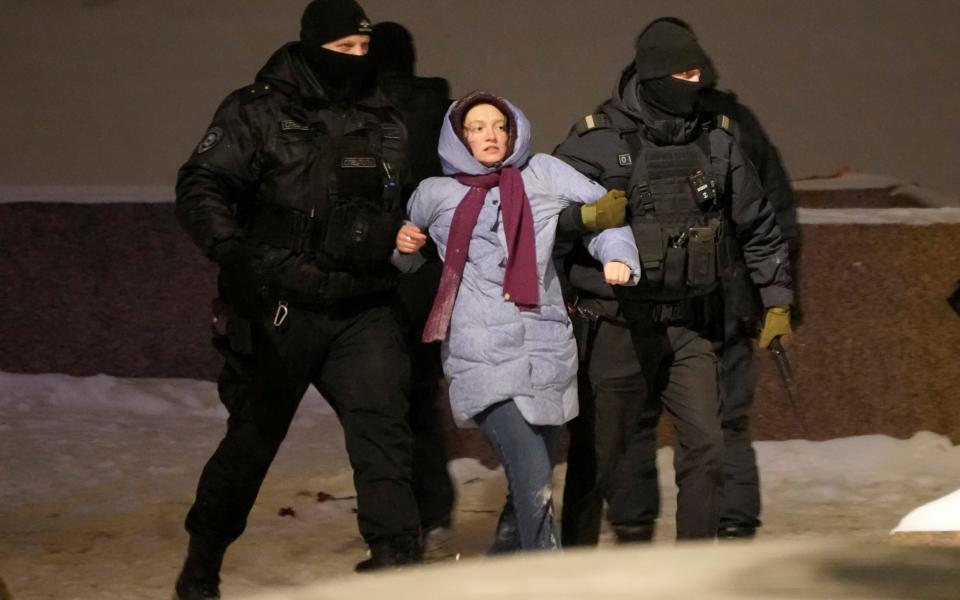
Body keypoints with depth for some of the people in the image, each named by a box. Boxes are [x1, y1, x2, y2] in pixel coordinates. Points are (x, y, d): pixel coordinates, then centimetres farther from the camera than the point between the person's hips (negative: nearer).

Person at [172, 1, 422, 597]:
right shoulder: (258, 114, -5)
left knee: (383, 425, -11)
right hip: (279, 308, -3)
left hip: (362, 310, 4)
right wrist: (235, 252, -27)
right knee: (253, 437, 6)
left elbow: (407, 205, 27)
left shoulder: (385, 123, 11)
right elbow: (200, 188, -12)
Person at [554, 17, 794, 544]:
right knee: (602, 456, 3)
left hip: (690, 327, 3)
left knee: (705, 445, -8)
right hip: (617, 327, -3)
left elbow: (757, 228, 19)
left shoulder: (716, 145, 6)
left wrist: (777, 302, 18)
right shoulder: (597, 143, -7)